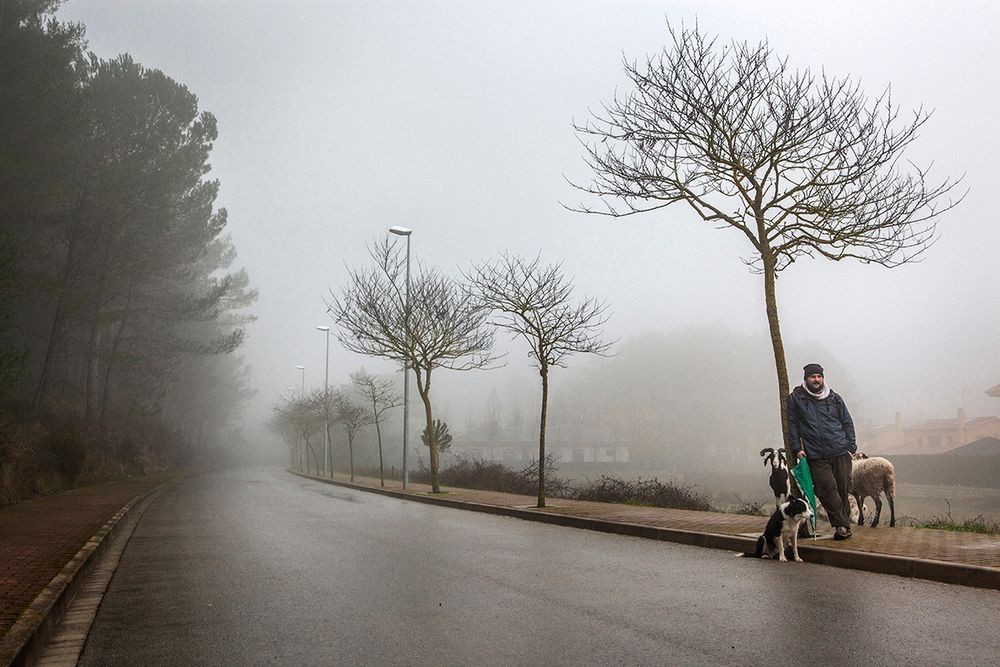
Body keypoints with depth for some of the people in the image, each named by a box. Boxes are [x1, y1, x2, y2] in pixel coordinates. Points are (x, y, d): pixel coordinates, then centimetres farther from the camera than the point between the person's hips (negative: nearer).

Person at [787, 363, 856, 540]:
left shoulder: (834, 398, 12)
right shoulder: (796, 398, 5)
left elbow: (847, 423, 16)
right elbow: (792, 425, 7)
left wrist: (851, 447, 7)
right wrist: (797, 448, -1)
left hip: (841, 453, 2)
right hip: (815, 457, -2)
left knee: (844, 489, 2)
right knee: (827, 489, -12)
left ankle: (843, 525, 16)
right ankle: (842, 525, -1)